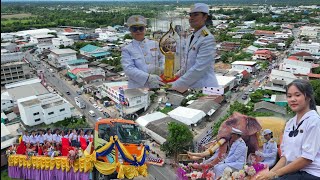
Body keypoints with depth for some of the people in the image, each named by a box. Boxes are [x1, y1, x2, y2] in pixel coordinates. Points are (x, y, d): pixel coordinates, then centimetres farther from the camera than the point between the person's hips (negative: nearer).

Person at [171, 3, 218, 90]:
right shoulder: (190, 37, 9)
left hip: (203, 84, -8)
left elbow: (198, 68, -22)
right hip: (190, 84, 8)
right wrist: (178, 74, 6)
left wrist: (176, 85, -20)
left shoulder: (208, 39, -16)